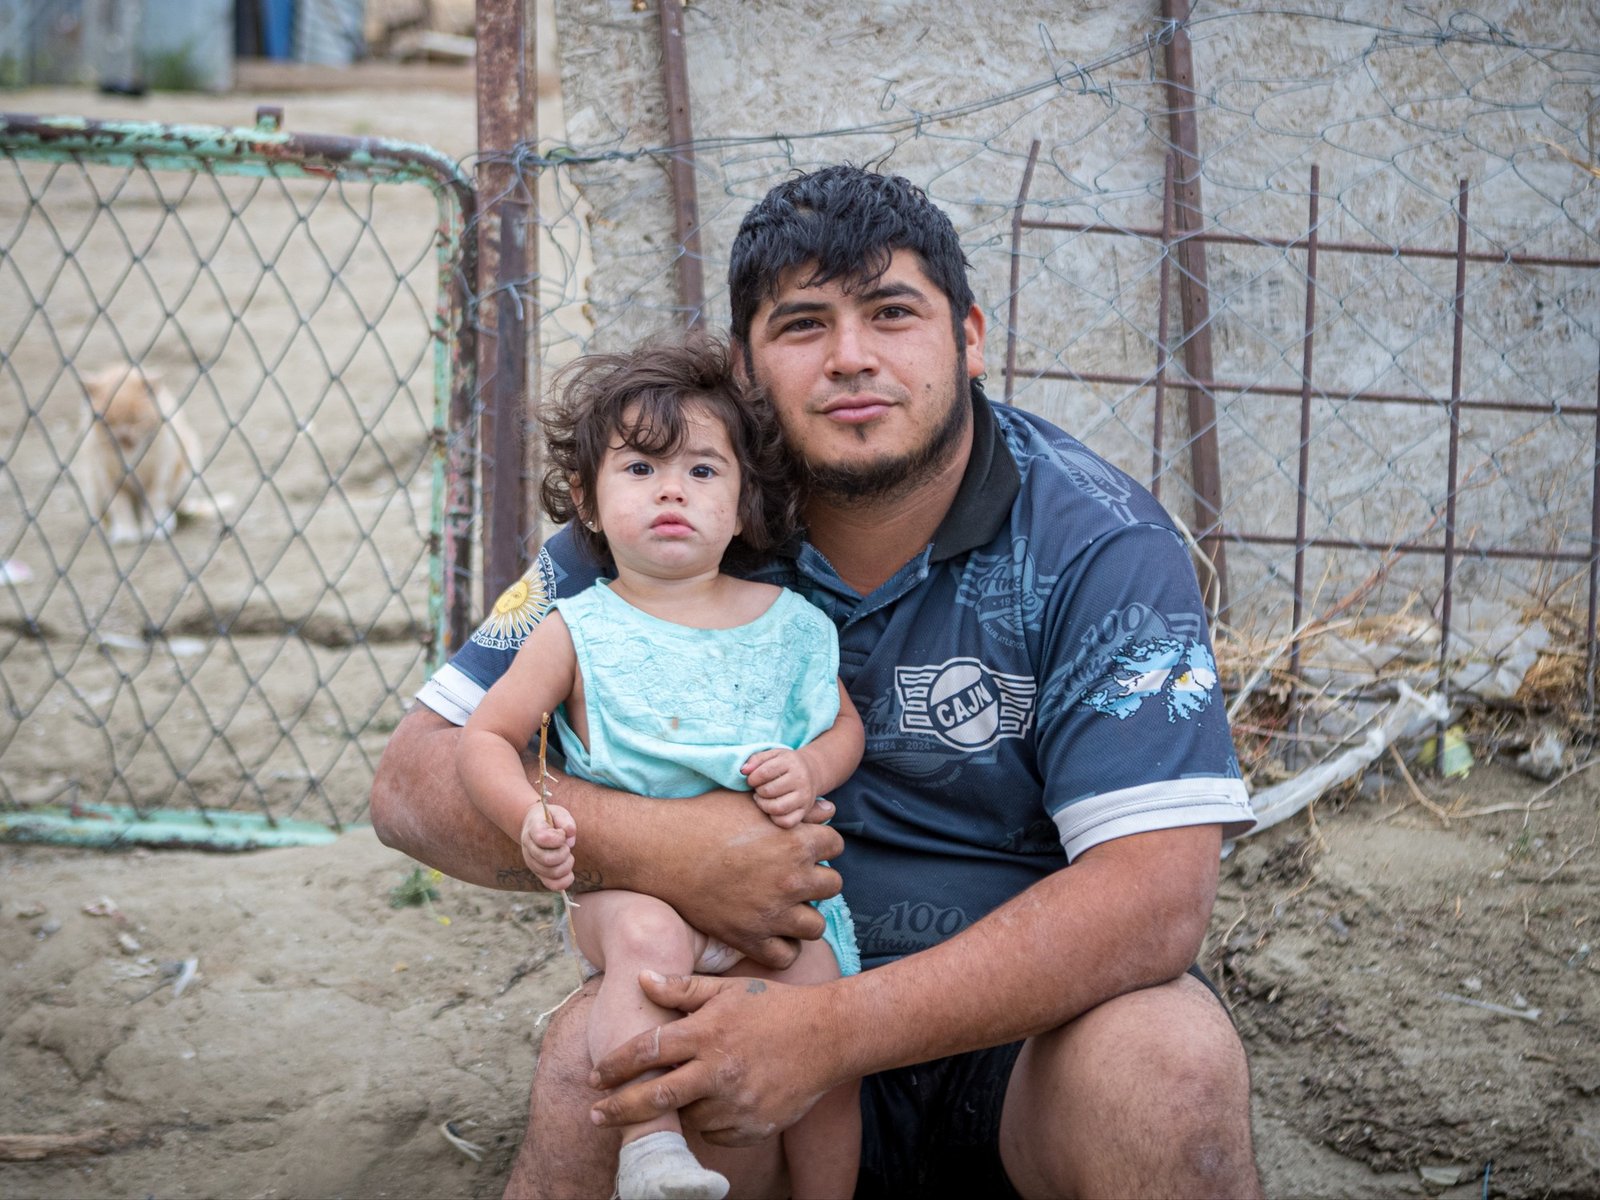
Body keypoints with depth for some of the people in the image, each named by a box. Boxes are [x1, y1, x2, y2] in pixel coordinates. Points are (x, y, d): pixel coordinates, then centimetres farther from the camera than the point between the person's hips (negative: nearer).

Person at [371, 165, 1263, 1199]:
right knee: (589, 1066, -30)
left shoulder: (1098, 542, -11)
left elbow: (1158, 892, -23)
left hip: (1026, 1029, -1)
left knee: (1166, 1062, -33)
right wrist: (653, 846, -26)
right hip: (762, 1005, 1)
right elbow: (416, 780, -4)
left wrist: (835, 1029, -33)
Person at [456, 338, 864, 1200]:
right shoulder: (577, 633, 2)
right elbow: (487, 738, 3)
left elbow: (844, 724, 17)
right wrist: (528, 817, -16)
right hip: (630, 880, -2)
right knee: (649, 934, -35)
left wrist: (810, 772, -6)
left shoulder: (787, 622, 8)